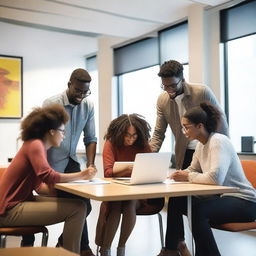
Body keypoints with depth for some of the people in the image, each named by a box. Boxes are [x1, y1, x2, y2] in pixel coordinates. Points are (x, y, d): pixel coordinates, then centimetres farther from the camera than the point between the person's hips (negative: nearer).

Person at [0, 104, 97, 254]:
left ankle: (65, 246, 16)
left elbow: (39, 186, 10)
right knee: (77, 209, -17)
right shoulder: (35, 144, -13)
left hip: (21, 202, 9)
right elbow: (47, 176, -27)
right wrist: (81, 175, -18)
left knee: (78, 204, 6)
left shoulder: (39, 146, 15)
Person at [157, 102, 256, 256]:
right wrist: (180, 175, -1)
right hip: (221, 196, 9)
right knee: (176, 202, 1)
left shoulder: (218, 142, -20)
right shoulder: (201, 145, 7)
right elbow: (193, 169, 20)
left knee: (197, 210, -31)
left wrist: (188, 177, -19)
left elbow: (215, 178, -33)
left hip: (243, 202, -9)